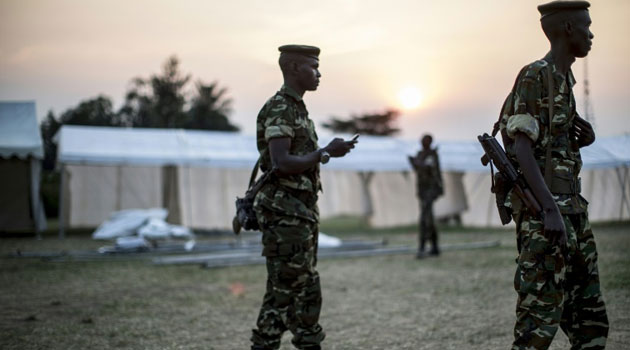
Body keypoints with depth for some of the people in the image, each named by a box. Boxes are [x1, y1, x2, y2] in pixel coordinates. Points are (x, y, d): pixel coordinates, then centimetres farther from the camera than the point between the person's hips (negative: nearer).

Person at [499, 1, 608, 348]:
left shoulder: (563, 80, 18)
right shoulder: (534, 77, -9)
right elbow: (522, 148, -17)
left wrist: (584, 137, 5)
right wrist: (550, 210, -24)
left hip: (570, 207, 9)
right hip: (542, 210, -9)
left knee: (589, 319, 10)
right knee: (540, 315, -9)